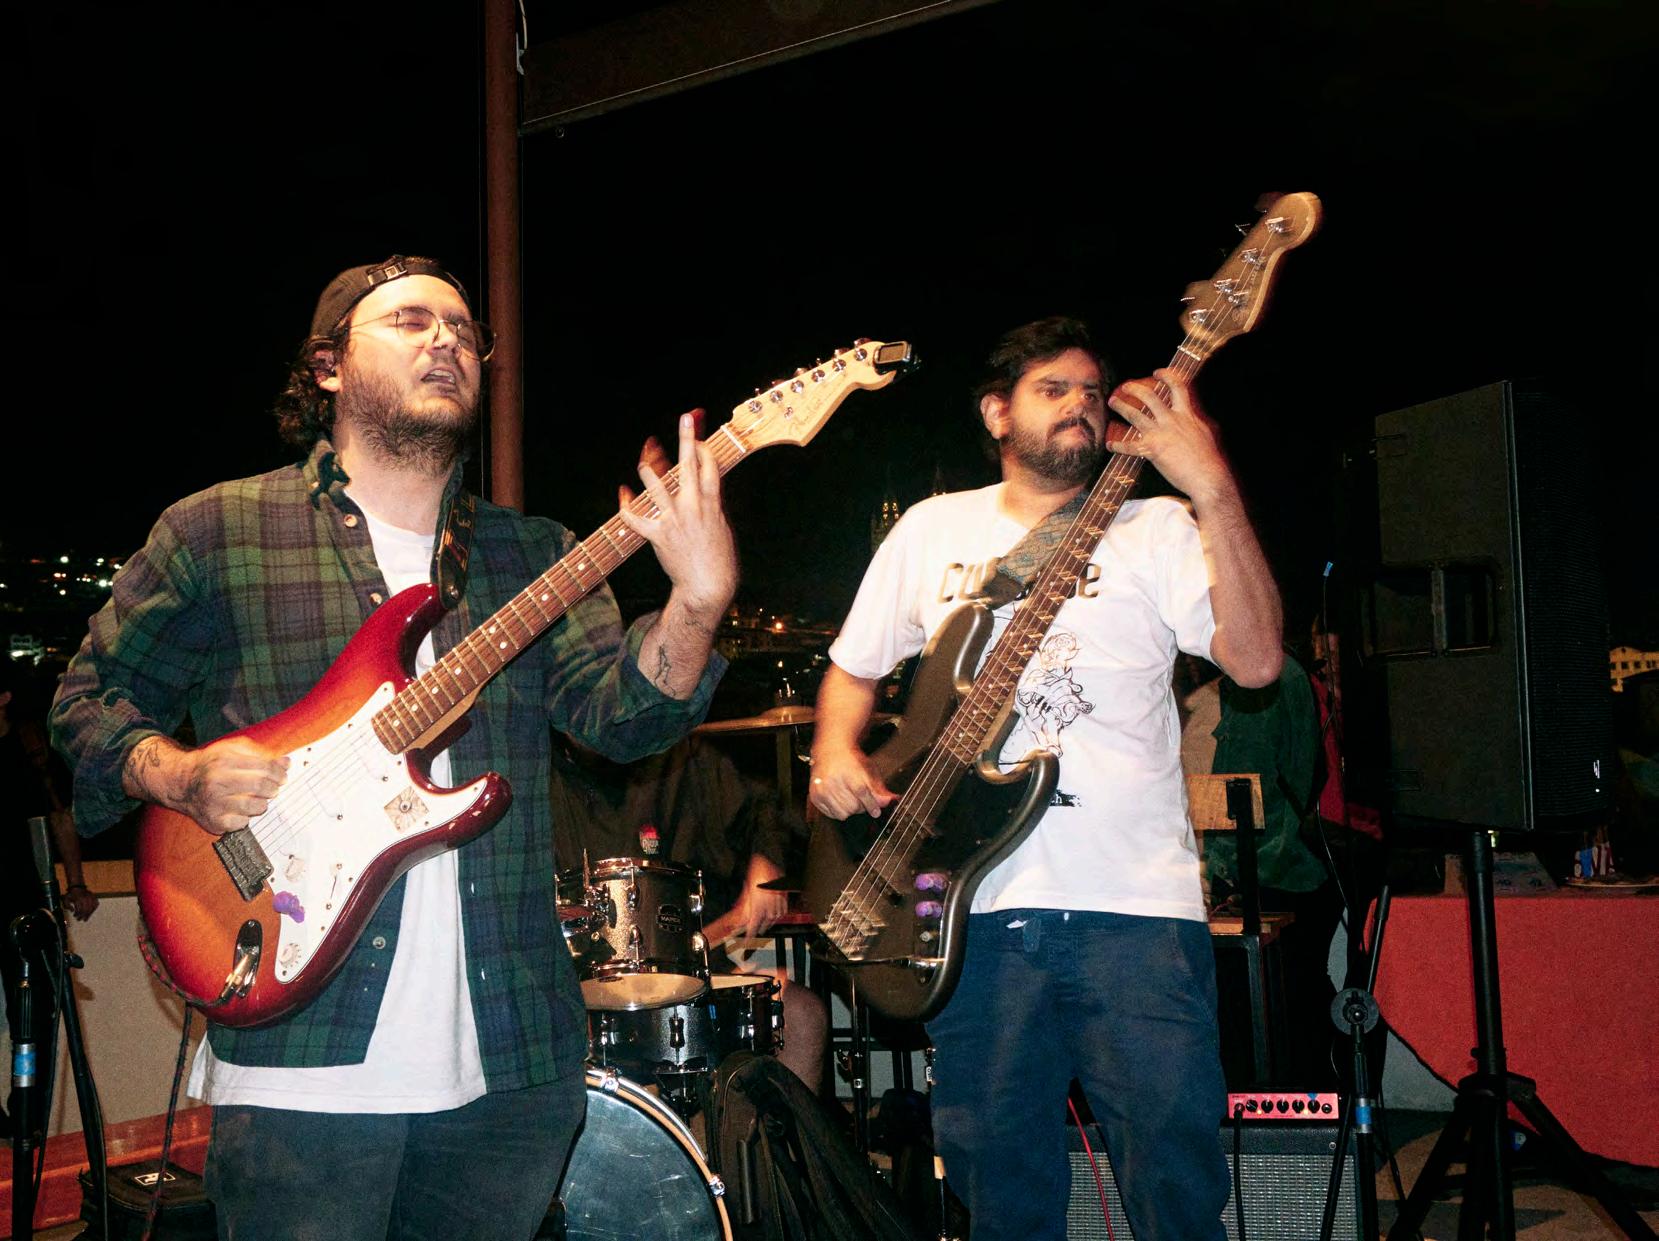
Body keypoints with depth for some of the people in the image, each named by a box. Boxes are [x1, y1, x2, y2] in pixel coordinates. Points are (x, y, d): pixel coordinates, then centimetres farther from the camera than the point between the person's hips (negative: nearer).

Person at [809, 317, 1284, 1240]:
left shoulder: (1154, 530, 4)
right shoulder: (933, 530, 13)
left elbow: (1257, 660, -11)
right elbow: (853, 670, 22)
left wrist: (1212, 489, -19)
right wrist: (837, 753, 1)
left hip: (1136, 902, -2)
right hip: (976, 904, 2)